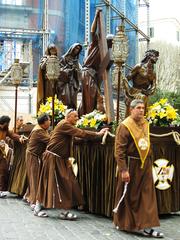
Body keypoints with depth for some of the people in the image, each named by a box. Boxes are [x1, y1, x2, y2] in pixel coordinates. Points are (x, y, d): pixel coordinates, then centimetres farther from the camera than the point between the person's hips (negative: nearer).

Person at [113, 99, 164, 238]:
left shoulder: (145, 123, 7)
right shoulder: (125, 126, -14)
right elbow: (119, 150, -16)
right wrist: (123, 170, -20)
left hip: (145, 164, 6)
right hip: (131, 164, -6)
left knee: (147, 195, 3)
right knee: (129, 196, 7)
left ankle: (145, 227, 6)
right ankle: (124, 223, 25)